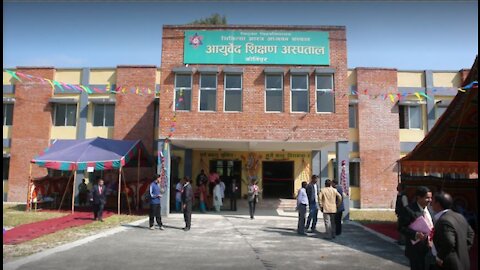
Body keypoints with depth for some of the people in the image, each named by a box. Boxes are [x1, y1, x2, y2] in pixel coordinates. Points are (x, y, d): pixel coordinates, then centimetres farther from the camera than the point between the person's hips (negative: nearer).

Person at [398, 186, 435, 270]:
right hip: (417, 250, -7)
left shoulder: (429, 209, 8)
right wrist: (416, 234, -27)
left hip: (430, 248, 7)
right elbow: (401, 227, -16)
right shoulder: (409, 210, -16)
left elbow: (431, 225, 19)